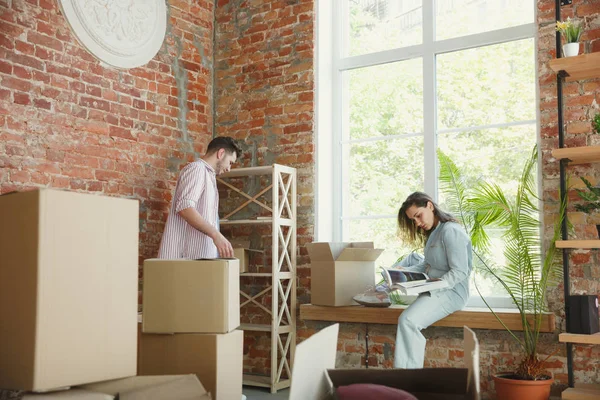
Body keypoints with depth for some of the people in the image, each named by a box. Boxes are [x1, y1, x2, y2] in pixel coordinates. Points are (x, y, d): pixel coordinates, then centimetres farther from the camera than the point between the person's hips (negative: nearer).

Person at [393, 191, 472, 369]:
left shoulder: (450, 231, -18)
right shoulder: (434, 231, 14)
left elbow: (460, 272, -22)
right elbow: (427, 265, 14)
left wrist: (433, 286, -29)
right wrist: (405, 272, -2)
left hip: (451, 292, -11)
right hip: (434, 289, 11)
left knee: (408, 321, -28)